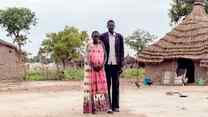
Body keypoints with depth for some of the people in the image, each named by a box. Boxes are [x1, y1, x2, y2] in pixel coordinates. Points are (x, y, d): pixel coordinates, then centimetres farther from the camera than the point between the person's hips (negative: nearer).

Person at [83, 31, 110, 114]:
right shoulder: (89, 45, 4)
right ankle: (93, 107, -3)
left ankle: (101, 106, 2)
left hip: (100, 68, 2)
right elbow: (88, 58, -3)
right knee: (92, 87, -4)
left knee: (101, 86, -2)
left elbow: (105, 56, 4)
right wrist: (93, 66, -16)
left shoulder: (101, 45, 10)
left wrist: (102, 65, -12)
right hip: (91, 68, -2)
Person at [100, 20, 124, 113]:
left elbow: (121, 51, 7)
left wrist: (121, 65, 2)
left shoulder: (119, 37, 7)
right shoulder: (103, 36, 2)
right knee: (107, 86, 0)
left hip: (116, 64, 2)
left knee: (116, 86, 5)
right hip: (106, 64, -1)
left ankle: (115, 106, 11)